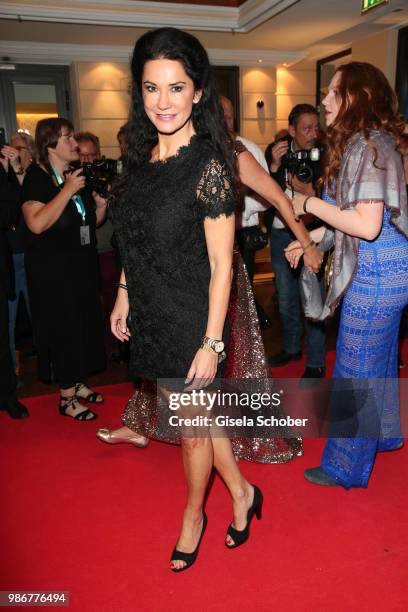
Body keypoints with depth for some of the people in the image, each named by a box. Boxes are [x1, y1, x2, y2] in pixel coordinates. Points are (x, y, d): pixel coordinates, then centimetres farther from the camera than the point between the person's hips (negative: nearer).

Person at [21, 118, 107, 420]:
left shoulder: (78, 175, 11)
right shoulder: (37, 176, -11)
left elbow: (91, 221, 18)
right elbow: (36, 223, -26)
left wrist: (101, 205, -2)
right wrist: (67, 191, -25)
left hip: (83, 265, 8)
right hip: (54, 270, -7)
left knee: (85, 324, 13)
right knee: (63, 329, -1)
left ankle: (78, 383, 31)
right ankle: (67, 398, 13)